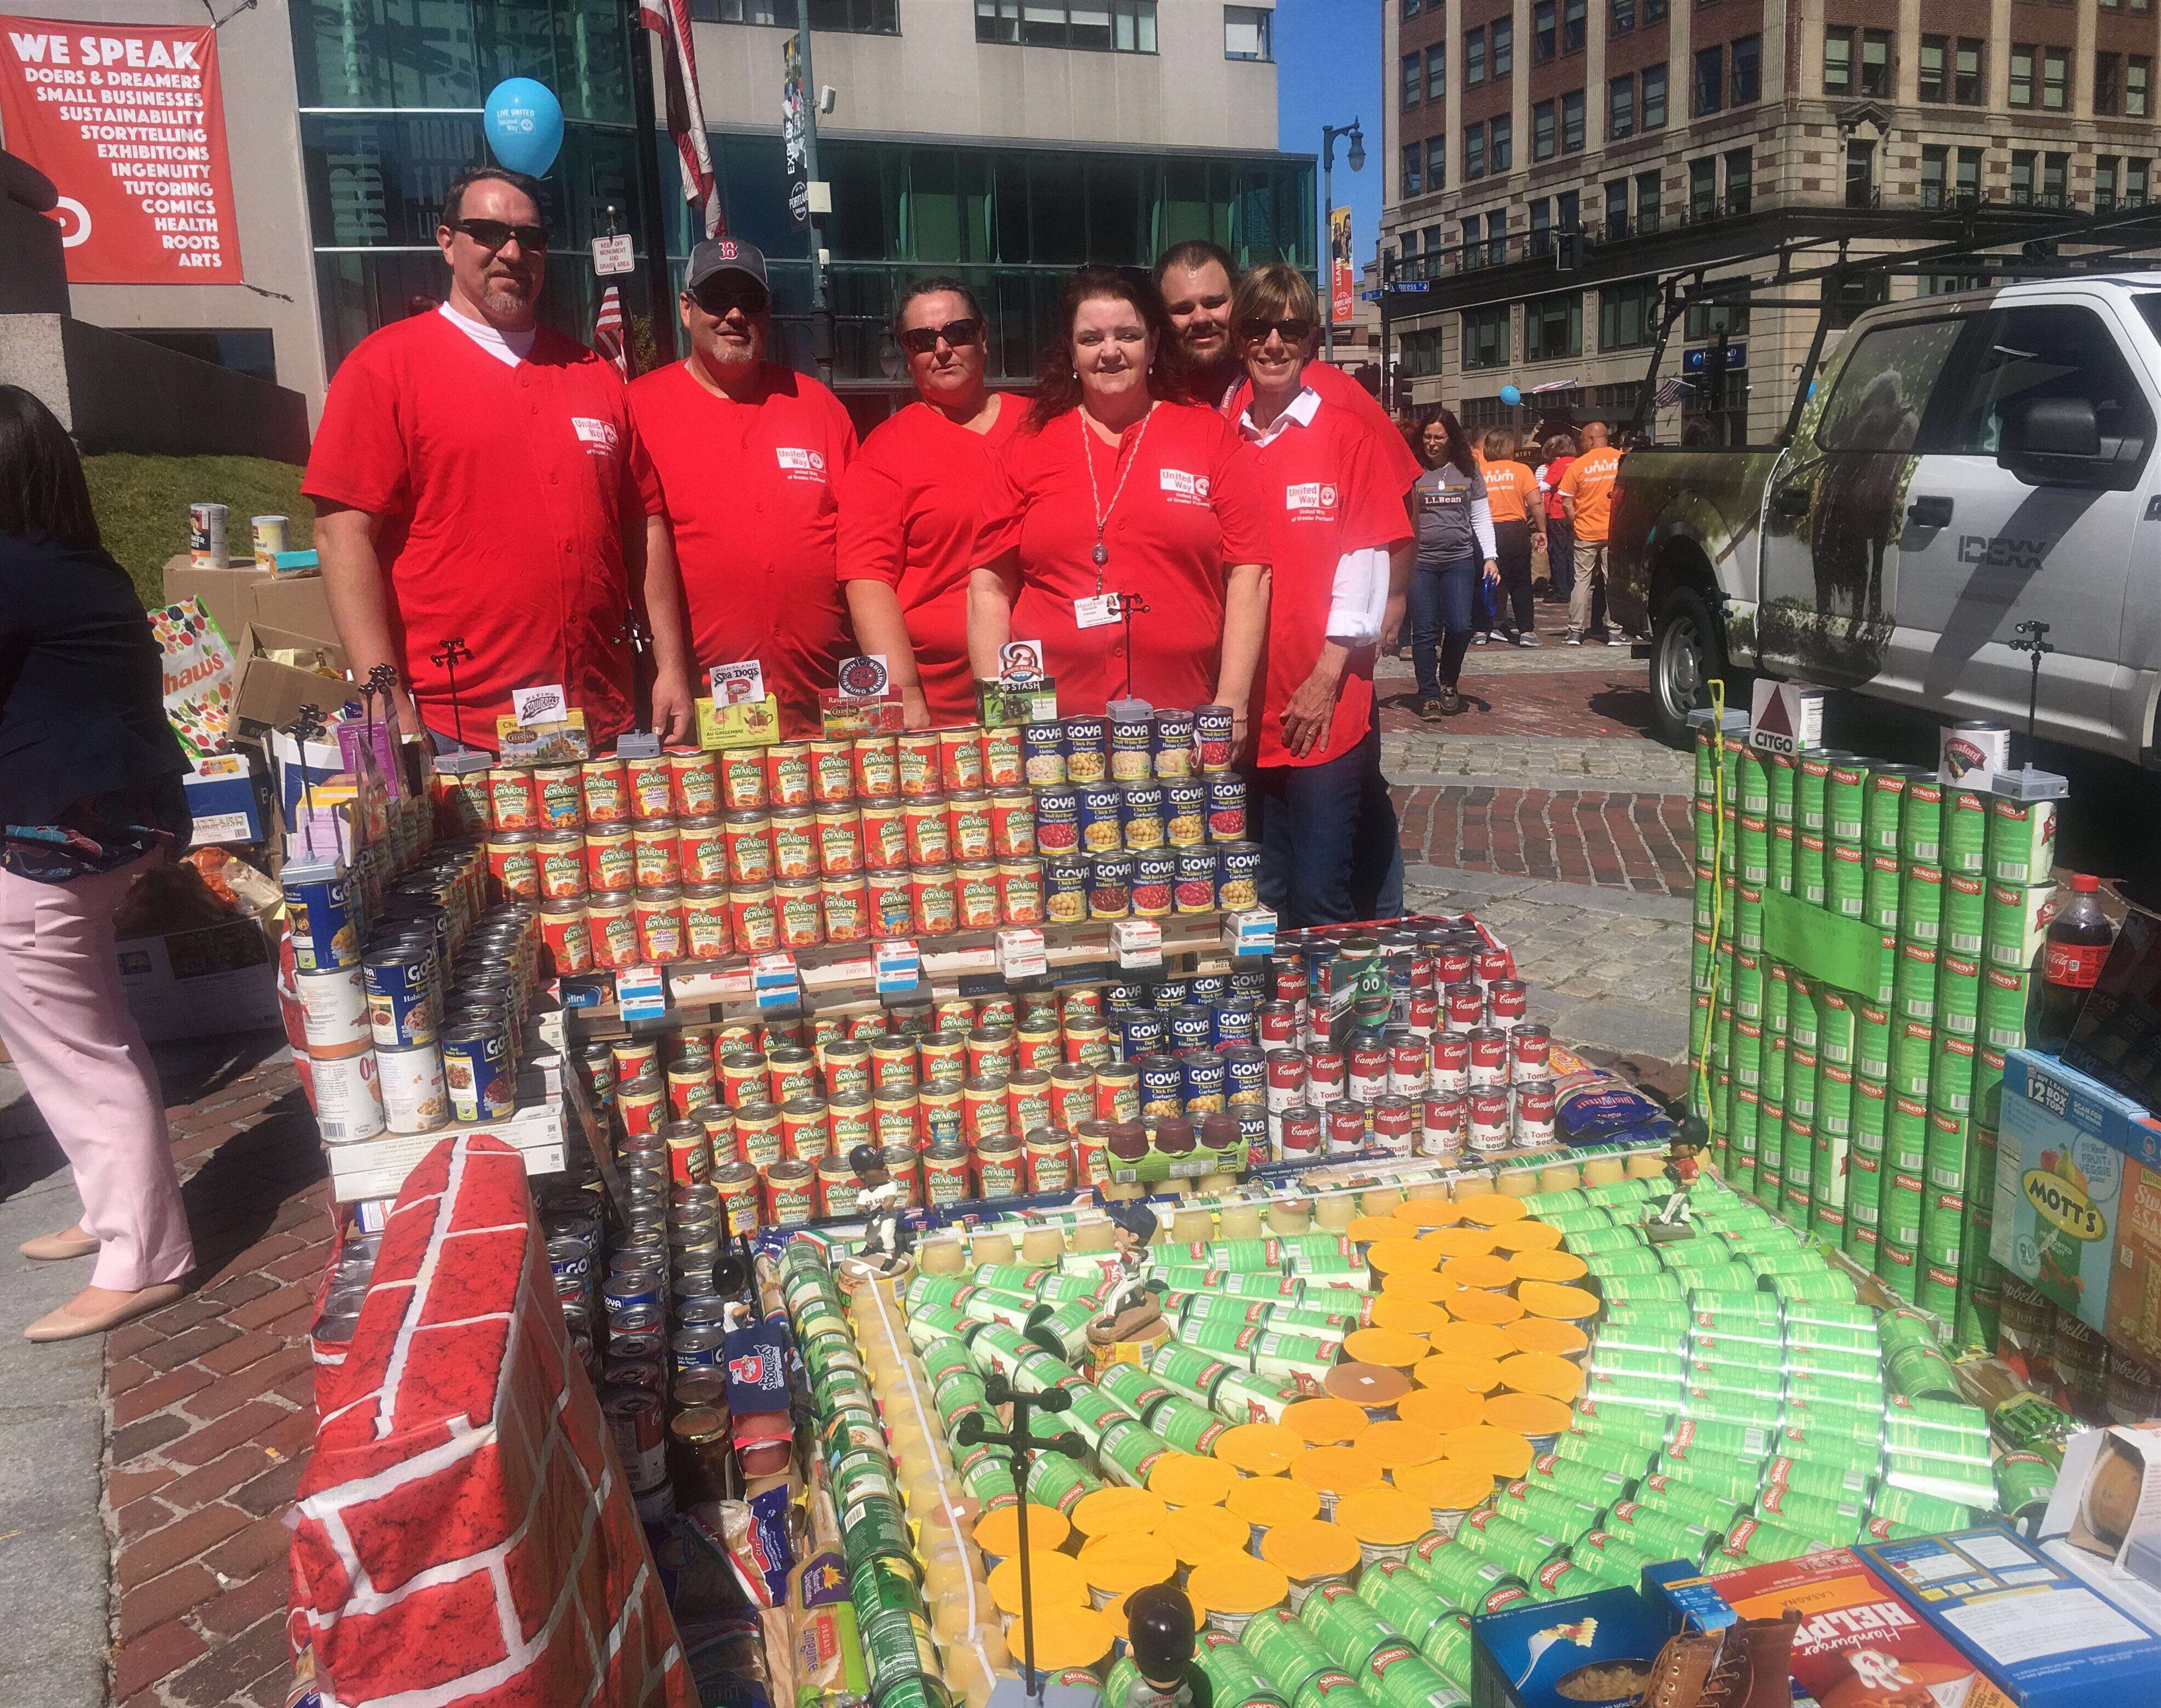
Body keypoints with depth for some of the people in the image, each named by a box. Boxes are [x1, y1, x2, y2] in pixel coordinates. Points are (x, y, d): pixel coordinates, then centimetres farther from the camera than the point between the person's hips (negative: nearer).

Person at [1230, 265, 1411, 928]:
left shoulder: (1346, 436, 0)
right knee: (1265, 899, 10)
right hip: (1247, 711, 3)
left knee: (1320, 900, -3)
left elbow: (1365, 561, -4)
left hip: (1326, 706, -3)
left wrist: (1327, 677, -11)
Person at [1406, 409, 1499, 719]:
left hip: (1460, 560, 1)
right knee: (1424, 632, -1)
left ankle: (1448, 682, 19)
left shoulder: (1468, 471, 8)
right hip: (1420, 561, -1)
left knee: (1459, 627, -7)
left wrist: (1489, 557, 1)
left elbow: (1481, 517, 10)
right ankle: (1429, 696, 10)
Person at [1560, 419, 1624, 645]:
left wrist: (1576, 524, 8)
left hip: (1586, 533, 0)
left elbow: (1566, 503, -4)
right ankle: (1613, 631, 5)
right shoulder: (1623, 460, -3)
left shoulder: (1578, 465, -4)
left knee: (1582, 580, 7)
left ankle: (1576, 631, 5)